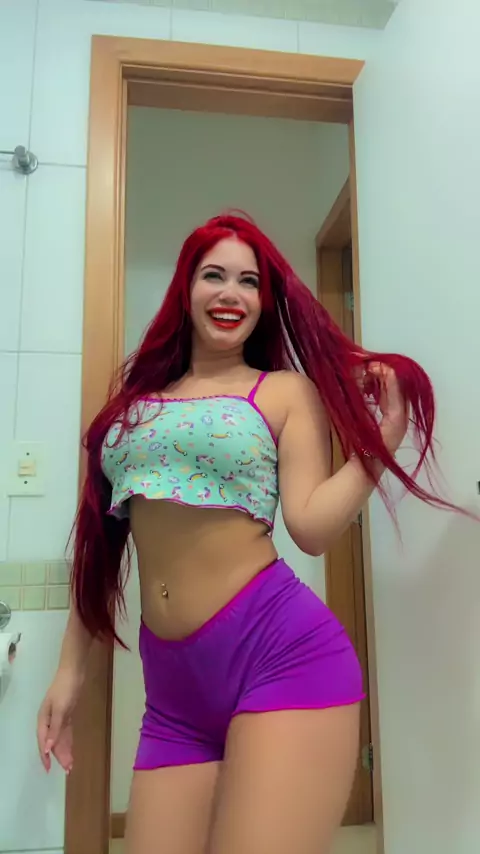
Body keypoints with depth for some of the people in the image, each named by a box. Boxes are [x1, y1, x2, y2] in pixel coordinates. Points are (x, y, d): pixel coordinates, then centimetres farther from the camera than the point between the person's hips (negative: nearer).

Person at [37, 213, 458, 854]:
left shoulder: (287, 390, 5)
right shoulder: (136, 397, 15)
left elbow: (313, 528, -5)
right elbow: (101, 539, 16)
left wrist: (384, 435, -11)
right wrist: (71, 669, 16)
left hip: (282, 655, -3)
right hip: (171, 684, 4)